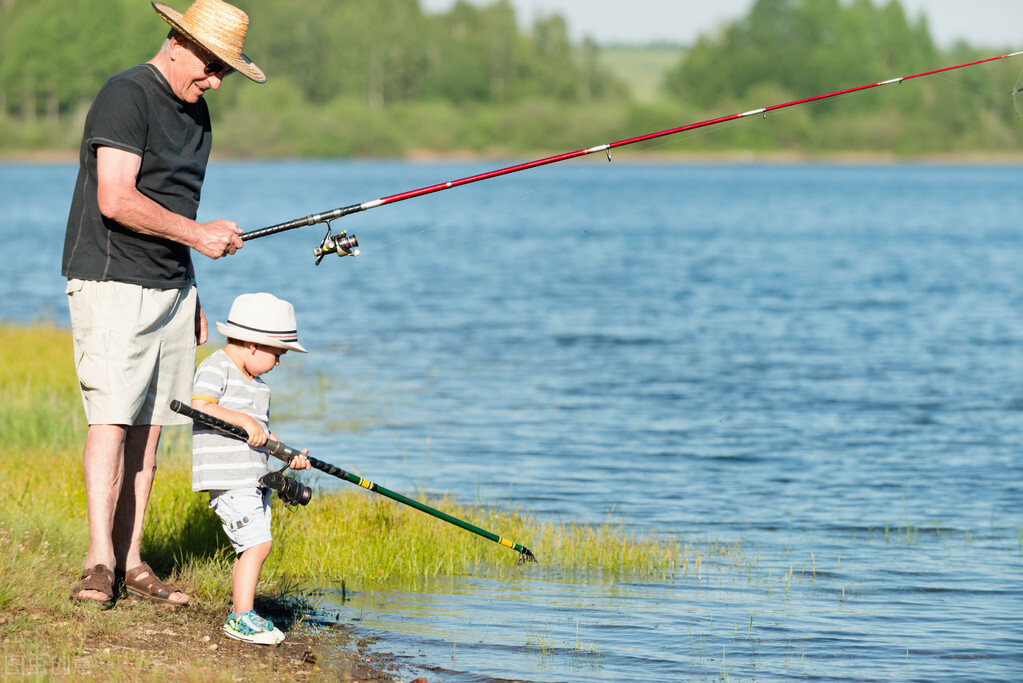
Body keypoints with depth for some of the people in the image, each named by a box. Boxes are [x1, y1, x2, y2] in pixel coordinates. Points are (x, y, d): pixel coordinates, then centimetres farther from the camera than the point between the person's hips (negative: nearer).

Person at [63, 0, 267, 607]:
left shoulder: (196, 112, 15)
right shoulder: (126, 97, -14)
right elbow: (117, 201, -22)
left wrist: (191, 296, 19)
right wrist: (198, 234, -16)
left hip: (170, 286, 8)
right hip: (112, 283, -8)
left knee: (149, 425, 4)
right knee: (112, 419, -14)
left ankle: (130, 561, 6)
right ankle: (99, 561, -16)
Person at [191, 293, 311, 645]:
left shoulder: (256, 384, 22)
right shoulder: (216, 368, -8)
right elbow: (201, 406, -22)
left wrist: (288, 455, 10)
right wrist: (243, 420, -24)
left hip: (253, 480, 10)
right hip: (227, 479, -10)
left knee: (252, 547, 10)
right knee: (257, 543, -15)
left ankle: (241, 614, 17)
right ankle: (241, 616, -12)